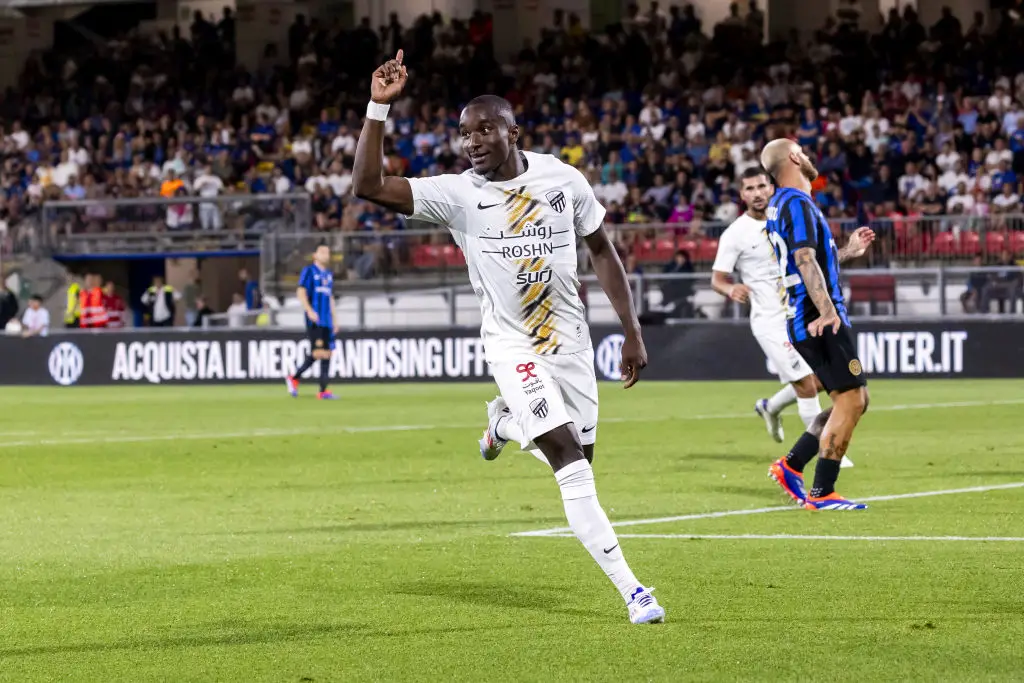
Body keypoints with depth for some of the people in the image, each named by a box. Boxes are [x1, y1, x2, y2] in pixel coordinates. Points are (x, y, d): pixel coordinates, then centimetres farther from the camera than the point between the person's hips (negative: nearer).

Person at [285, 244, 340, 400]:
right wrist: (309, 310, -23)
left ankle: (323, 391, 1)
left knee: (327, 353, 0)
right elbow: (301, 292, -10)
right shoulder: (309, 271, -1)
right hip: (314, 319, -7)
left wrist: (334, 320, 21)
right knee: (318, 352, -15)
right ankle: (294, 377, -1)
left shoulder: (329, 274, 20)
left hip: (327, 320, 7)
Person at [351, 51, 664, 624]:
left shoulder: (563, 179, -4)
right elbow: (369, 186, -17)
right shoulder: (457, 194, -9)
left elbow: (603, 251, 7)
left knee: (579, 461, 8)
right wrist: (379, 108, -25)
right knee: (570, 459, -18)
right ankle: (630, 588, -17)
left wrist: (633, 333, 4)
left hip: (571, 339, 3)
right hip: (513, 346, -3)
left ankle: (504, 422, 40)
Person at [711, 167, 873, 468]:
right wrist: (732, 289, -30)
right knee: (806, 384, -12)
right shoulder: (735, 234, -8)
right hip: (770, 322, -6)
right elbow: (717, 279, -7)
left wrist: (849, 251, 0)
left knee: (818, 381, 9)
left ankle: (770, 407, 36)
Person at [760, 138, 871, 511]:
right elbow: (805, 259, -25)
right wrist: (825, 308, -35)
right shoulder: (797, 203, -12)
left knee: (852, 401, 13)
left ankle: (791, 465, 11)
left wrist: (849, 249, 44)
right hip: (821, 320, -10)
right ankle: (822, 493, -11)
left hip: (805, 322, 10)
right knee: (851, 400, -10)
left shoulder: (780, 204, 19)